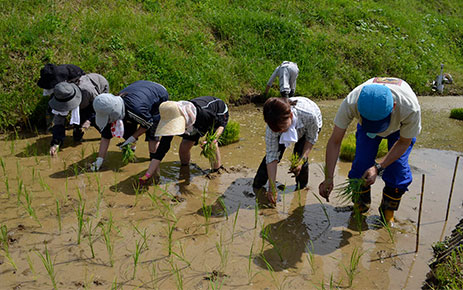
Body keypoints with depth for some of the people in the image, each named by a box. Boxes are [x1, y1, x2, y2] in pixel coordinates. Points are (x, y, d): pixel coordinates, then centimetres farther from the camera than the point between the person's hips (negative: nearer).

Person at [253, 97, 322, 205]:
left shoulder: (309, 115, -46)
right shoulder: (273, 126, -39)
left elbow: (311, 138, -23)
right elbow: (272, 156, -32)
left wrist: (302, 160, -29)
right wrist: (272, 187, -33)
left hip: (307, 126, -1)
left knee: (299, 155, -15)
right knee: (275, 151, -8)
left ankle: (302, 188, 12)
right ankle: (257, 185, 14)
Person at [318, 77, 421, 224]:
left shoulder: (411, 108, -44)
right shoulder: (351, 103, -42)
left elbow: (404, 142, -23)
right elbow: (334, 142, -31)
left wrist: (378, 167, -33)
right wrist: (328, 178, -35)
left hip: (401, 127, -1)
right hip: (365, 127, 1)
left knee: (398, 167, -14)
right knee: (361, 163, -12)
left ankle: (388, 211, 12)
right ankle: (361, 204, 17)